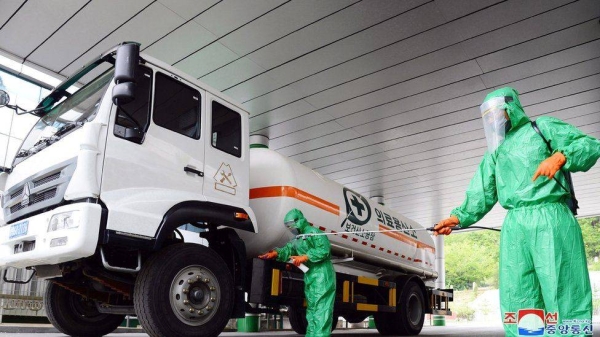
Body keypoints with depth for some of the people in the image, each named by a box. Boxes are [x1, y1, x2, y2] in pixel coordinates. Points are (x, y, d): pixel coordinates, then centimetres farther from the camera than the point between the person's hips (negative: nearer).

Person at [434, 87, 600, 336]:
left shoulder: (542, 127, 12)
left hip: (550, 218, -5)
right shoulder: (495, 152, 24)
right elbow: (482, 195, 17)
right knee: (516, 296, 2)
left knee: (561, 290, -6)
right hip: (514, 225, 5)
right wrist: (458, 217, 4)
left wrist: (560, 156, -17)